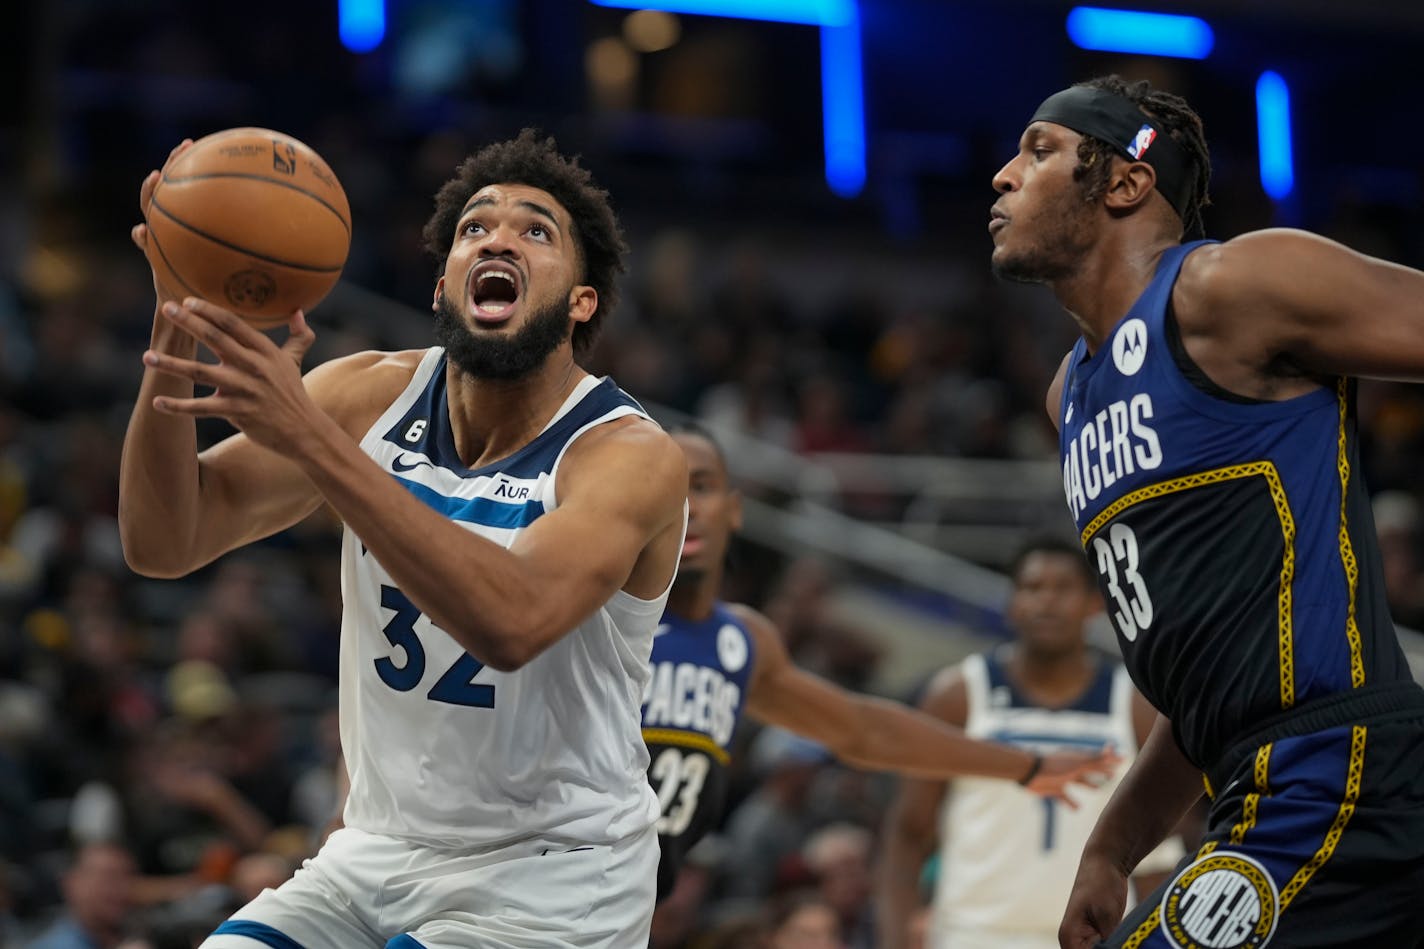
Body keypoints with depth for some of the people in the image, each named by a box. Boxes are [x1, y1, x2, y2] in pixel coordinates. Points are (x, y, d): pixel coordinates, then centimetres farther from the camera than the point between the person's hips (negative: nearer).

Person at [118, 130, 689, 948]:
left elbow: (516, 621, -37)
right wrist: (178, 334, -27)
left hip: (551, 880, -5)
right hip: (380, 852, 5)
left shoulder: (631, 455, -18)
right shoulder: (372, 396, -2)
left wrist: (310, 438, -43)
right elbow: (165, 544, -9)